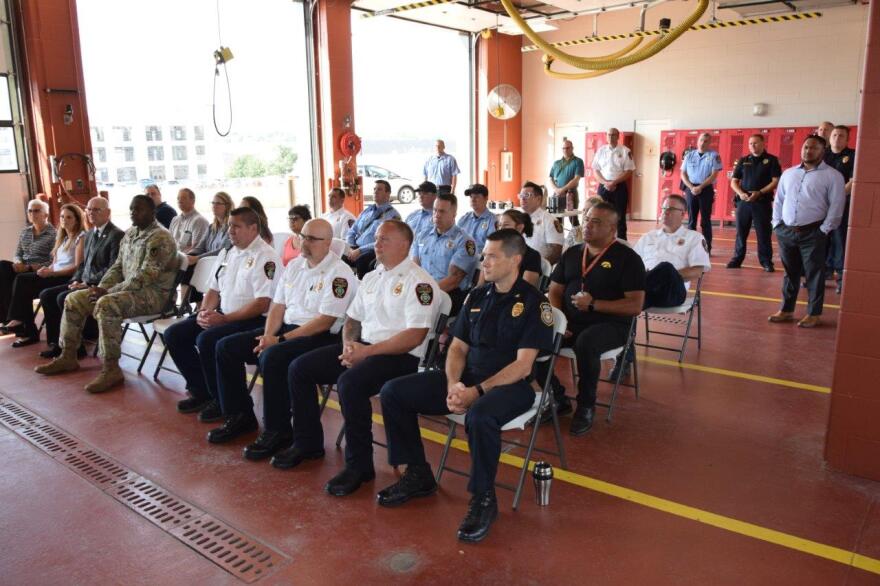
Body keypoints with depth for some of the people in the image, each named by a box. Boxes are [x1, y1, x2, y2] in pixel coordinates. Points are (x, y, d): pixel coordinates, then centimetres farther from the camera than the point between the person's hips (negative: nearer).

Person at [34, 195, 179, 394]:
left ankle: (111, 370, -29)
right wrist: (101, 288, -2)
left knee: (106, 304, -35)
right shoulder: (130, 234, 13)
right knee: (74, 299, 6)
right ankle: (68, 357, 14)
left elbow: (145, 277, -25)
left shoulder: (160, 238, -17)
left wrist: (108, 292, -23)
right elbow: (117, 266, 17)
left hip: (154, 293, -10)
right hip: (129, 289, 10)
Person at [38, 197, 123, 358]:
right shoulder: (90, 234, 18)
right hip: (84, 283, 9)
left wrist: (88, 283, -20)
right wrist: (76, 280, 4)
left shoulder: (117, 235, -12)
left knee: (63, 298, -24)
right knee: (46, 295, -2)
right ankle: (57, 341, 1)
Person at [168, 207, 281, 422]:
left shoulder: (265, 257, -12)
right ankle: (201, 392, 11)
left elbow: (262, 304, -19)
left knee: (207, 339, -30)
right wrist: (204, 312, -1)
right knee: (174, 334, -1)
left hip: (253, 320, -9)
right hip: (222, 315, 9)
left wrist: (224, 318, -21)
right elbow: (214, 290, 20)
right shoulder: (226, 254, 15)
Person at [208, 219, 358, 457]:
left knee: (272, 357, -34)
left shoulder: (339, 273, -12)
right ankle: (240, 415, 12)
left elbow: (325, 322, -18)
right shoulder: (294, 265, 13)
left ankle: (278, 431, -16)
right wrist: (268, 336, -7)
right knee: (227, 346, -1)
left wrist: (280, 339, -18)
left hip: (320, 337, -8)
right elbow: (278, 305, 12)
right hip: (286, 329, 8)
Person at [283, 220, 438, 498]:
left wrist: (367, 351, -20)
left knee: (349, 382, -34)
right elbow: (352, 320, 21)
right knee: (299, 368, -1)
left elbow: (414, 337, -18)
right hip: (362, 348, 8)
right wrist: (348, 345, -1)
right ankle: (308, 443, 13)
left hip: (401, 356, -8)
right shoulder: (371, 278, 17)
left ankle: (359, 465, -17)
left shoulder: (419, 282, -9)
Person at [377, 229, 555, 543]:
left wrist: (477, 391, -21)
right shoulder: (477, 296, 11)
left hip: (510, 386, -6)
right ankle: (417, 474, 9)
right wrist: (453, 385, -10)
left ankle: (483, 499, -15)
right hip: (467, 378, 7)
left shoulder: (533, 302, -7)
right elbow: (458, 347, 10)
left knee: (480, 415, -41)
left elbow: (523, 365, -14)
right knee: (393, 392, -6)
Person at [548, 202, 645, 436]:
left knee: (586, 343, -38)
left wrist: (593, 304, -17)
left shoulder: (627, 258, -2)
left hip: (610, 324, -5)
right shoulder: (571, 253, 14)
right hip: (570, 322, 5)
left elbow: (635, 306, -9)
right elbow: (554, 292, 13)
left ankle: (586, 407, -14)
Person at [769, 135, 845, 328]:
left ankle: (814, 314, 10)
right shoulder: (788, 173, 14)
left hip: (812, 233, -4)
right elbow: (778, 200, 16)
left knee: (814, 274, 1)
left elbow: (836, 206, -5)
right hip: (786, 231, 4)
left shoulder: (833, 175, -2)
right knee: (790, 272, 12)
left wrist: (824, 230, -10)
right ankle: (786, 310, 21)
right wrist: (777, 224, 7)